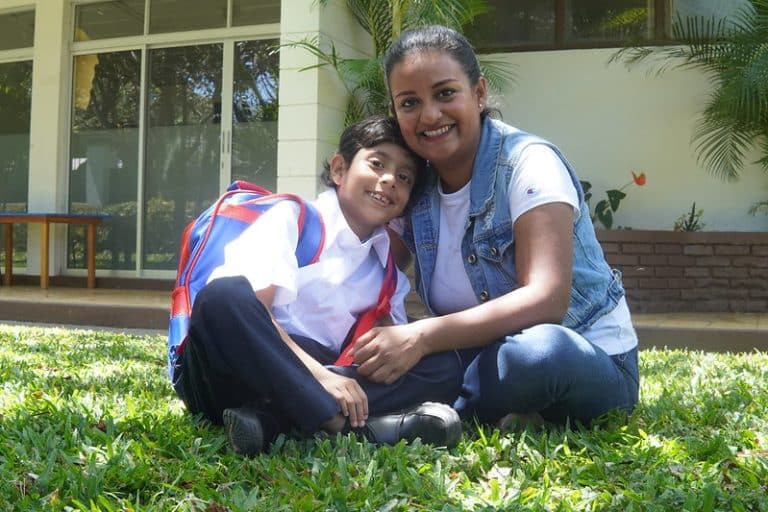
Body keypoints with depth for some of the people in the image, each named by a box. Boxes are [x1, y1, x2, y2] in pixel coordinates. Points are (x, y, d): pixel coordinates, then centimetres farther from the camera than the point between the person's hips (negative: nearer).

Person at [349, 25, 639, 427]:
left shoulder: (527, 162, -17)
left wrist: (422, 337, -37)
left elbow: (546, 300, -29)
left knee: (535, 351, -38)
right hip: (490, 356, 5)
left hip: (590, 362, -4)